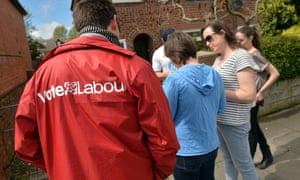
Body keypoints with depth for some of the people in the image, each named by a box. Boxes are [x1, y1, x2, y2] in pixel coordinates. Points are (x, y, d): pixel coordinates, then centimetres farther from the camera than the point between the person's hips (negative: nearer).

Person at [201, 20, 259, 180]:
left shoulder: (241, 57, -17)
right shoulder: (218, 59, 7)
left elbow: (249, 95, -22)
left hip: (234, 123, -7)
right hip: (218, 120, 8)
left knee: (243, 163, 11)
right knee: (228, 160, 22)